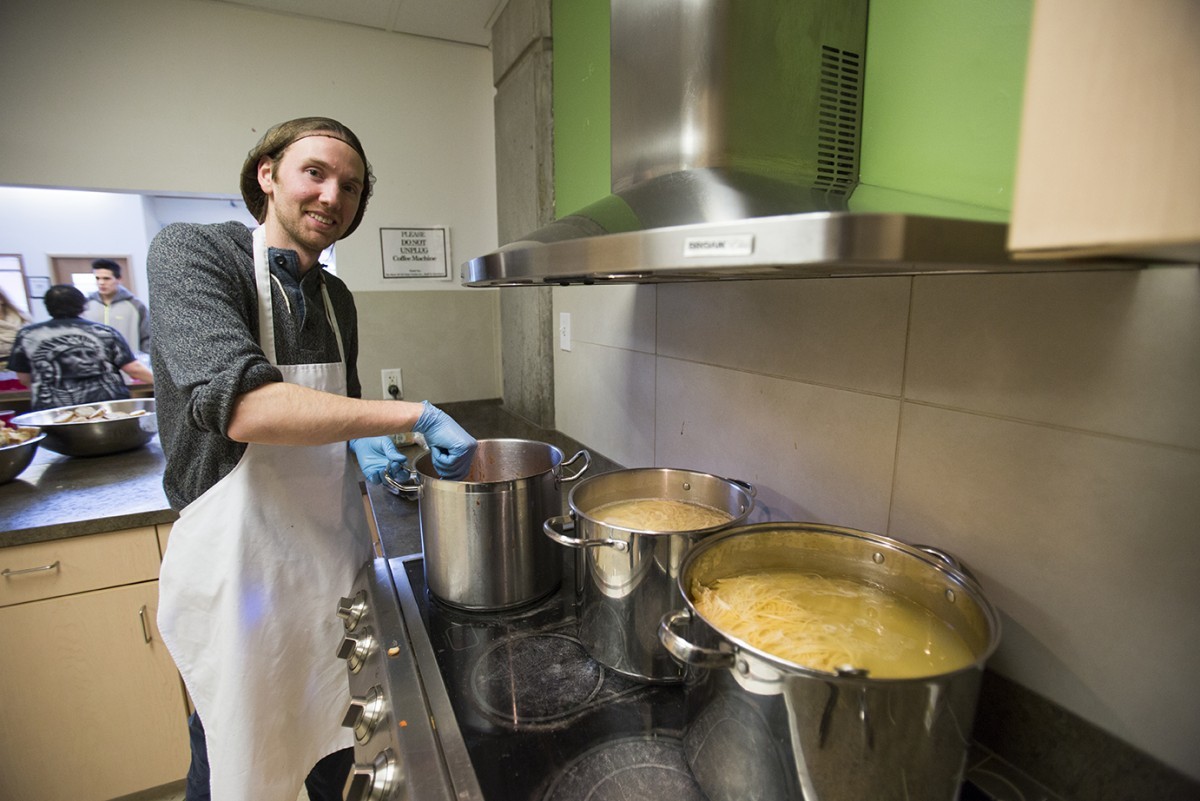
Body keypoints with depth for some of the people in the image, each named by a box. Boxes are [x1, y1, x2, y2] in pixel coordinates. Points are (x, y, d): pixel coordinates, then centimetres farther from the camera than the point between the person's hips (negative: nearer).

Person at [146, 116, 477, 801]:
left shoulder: (338, 298, 6)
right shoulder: (191, 252, -13)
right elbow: (242, 406, -29)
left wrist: (361, 442, -4)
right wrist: (415, 416, -29)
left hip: (338, 546, 6)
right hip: (243, 558, -5)